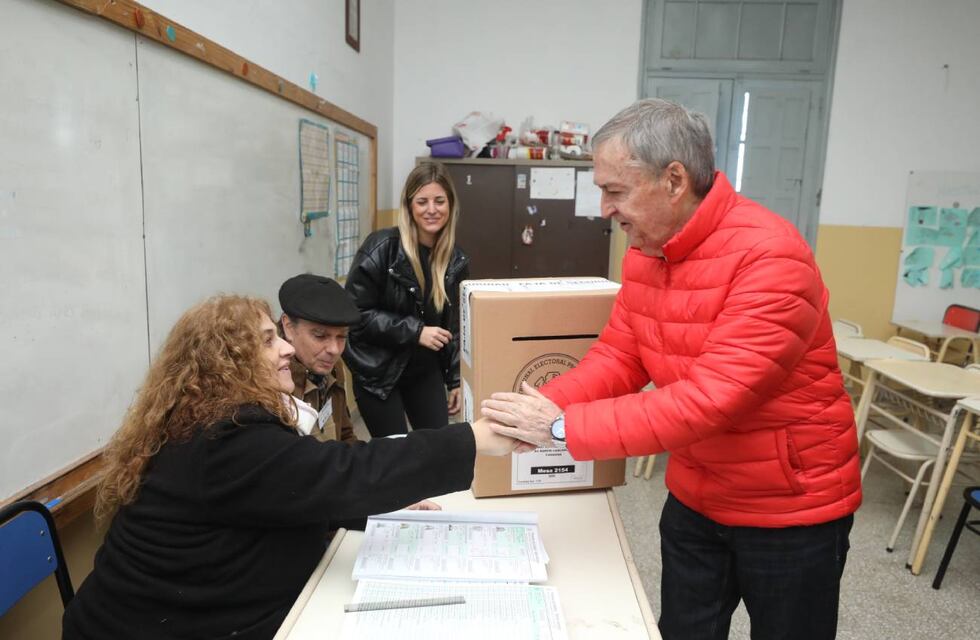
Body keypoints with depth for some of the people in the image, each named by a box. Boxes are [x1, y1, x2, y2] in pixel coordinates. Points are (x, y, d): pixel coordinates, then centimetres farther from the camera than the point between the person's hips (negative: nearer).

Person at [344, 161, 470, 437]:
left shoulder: (455, 259, -1)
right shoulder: (381, 248, -17)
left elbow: (454, 326, 7)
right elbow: (355, 313, -17)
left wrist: (455, 379, 7)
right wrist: (415, 331, -22)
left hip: (426, 370, 5)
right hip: (377, 371, -4)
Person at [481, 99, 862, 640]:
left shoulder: (770, 257, -28)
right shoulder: (645, 251, -4)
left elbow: (710, 399, -34)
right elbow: (617, 357, -4)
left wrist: (564, 428, -33)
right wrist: (539, 411, -21)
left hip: (790, 513, -6)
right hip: (694, 499, 6)